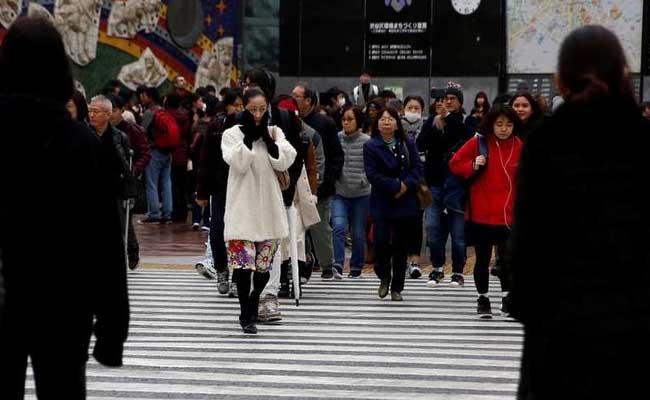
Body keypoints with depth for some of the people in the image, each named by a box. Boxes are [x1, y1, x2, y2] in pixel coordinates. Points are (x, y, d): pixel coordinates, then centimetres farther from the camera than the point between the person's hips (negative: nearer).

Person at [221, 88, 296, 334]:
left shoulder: (274, 133, 9)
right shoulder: (232, 134, 1)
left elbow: (283, 163, -5)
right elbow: (239, 163, -14)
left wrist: (266, 135, -8)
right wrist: (248, 134, -12)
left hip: (268, 208, 3)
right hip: (242, 208, -3)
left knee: (263, 266, 7)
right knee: (243, 263, -9)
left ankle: (251, 309, 26)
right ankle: (247, 316, 1)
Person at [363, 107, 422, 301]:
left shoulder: (408, 144, 7)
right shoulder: (370, 146, -1)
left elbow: (417, 167, 1)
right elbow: (372, 174, -9)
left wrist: (406, 185, -17)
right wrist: (395, 185, -15)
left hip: (405, 203, 2)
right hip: (381, 203, -2)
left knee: (401, 247, 5)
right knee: (381, 243, -12)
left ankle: (396, 288, 15)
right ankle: (384, 277, 17)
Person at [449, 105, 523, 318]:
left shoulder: (519, 146, -1)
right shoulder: (478, 142, -5)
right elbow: (454, 164, 1)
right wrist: (473, 166, -16)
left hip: (509, 214, 1)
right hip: (481, 213, -1)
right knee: (483, 258, 8)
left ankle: (507, 298, 25)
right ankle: (483, 300, 21)